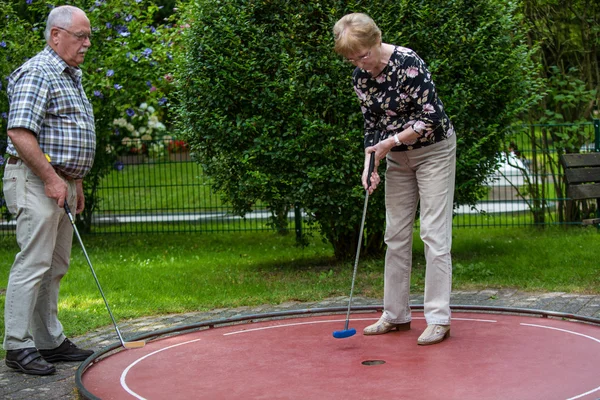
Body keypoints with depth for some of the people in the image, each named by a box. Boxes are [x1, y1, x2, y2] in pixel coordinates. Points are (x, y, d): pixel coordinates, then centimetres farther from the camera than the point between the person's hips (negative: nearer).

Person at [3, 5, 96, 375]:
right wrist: (51, 179, -22)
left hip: (61, 182, 10)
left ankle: (50, 342, 19)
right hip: (36, 181, -10)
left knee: (55, 267, 12)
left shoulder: (72, 77, 19)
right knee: (33, 264, -9)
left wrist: (76, 183, 22)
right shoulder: (37, 73, -12)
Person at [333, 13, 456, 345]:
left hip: (433, 150, -7)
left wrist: (391, 141, -23)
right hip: (398, 157, 7)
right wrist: (369, 166, -7)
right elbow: (371, 125, 5)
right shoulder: (360, 77, -3)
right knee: (396, 234, 7)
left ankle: (438, 319, -7)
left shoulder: (408, 63, -24)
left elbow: (431, 118, -24)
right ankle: (396, 314, 15)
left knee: (434, 234, -10)